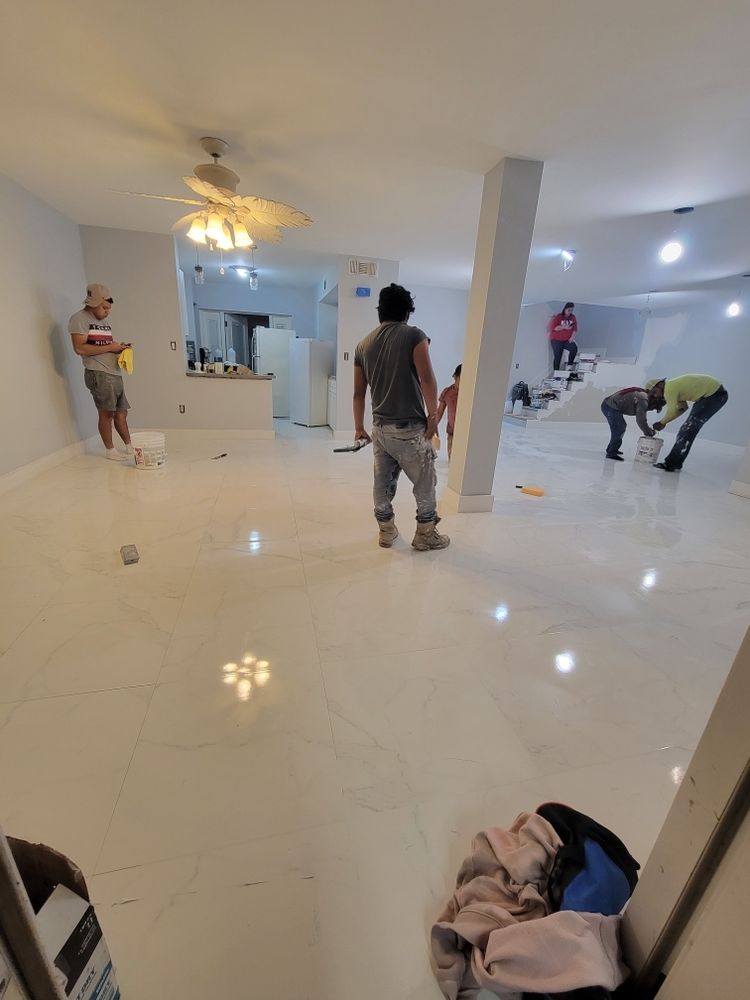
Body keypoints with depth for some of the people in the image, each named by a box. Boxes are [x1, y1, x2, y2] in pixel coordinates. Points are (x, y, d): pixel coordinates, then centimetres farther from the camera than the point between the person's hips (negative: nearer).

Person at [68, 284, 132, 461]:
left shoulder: (104, 320, 20)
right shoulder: (79, 318, -4)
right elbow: (80, 348, -14)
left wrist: (119, 347, 6)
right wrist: (109, 348, -13)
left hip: (114, 373, 7)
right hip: (99, 373, -7)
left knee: (121, 412, 9)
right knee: (107, 413, -6)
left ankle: (129, 446, 17)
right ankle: (110, 450, 4)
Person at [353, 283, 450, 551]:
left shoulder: (364, 344, 10)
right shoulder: (414, 335, -5)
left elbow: (359, 392, 12)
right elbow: (427, 378, -18)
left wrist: (359, 427, 19)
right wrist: (433, 414, -8)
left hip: (380, 427, 6)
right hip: (410, 428, -5)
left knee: (382, 483, 15)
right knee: (425, 483, 10)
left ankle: (386, 531, 28)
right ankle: (425, 535, 21)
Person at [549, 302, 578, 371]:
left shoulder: (573, 317, 5)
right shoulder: (558, 317, -6)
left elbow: (575, 328, 4)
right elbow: (553, 328, -15)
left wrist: (572, 337, -10)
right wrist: (564, 327, -22)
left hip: (567, 340, 3)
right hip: (557, 340, -3)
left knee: (574, 348, -24)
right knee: (558, 357, -6)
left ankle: (569, 365, -11)